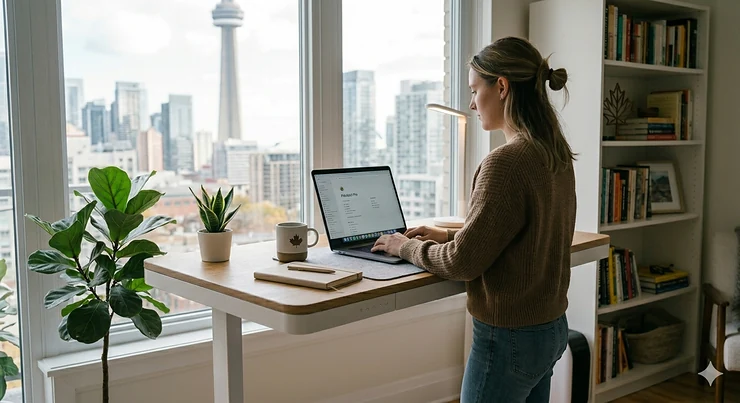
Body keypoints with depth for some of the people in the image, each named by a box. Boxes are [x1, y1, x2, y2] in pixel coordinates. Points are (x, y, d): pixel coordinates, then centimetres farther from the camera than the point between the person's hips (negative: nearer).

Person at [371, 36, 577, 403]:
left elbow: (463, 263, -19)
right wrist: (450, 235, 13)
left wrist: (407, 246, -3)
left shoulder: (505, 162, -23)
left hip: (509, 338, -8)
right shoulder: (557, 156, 4)